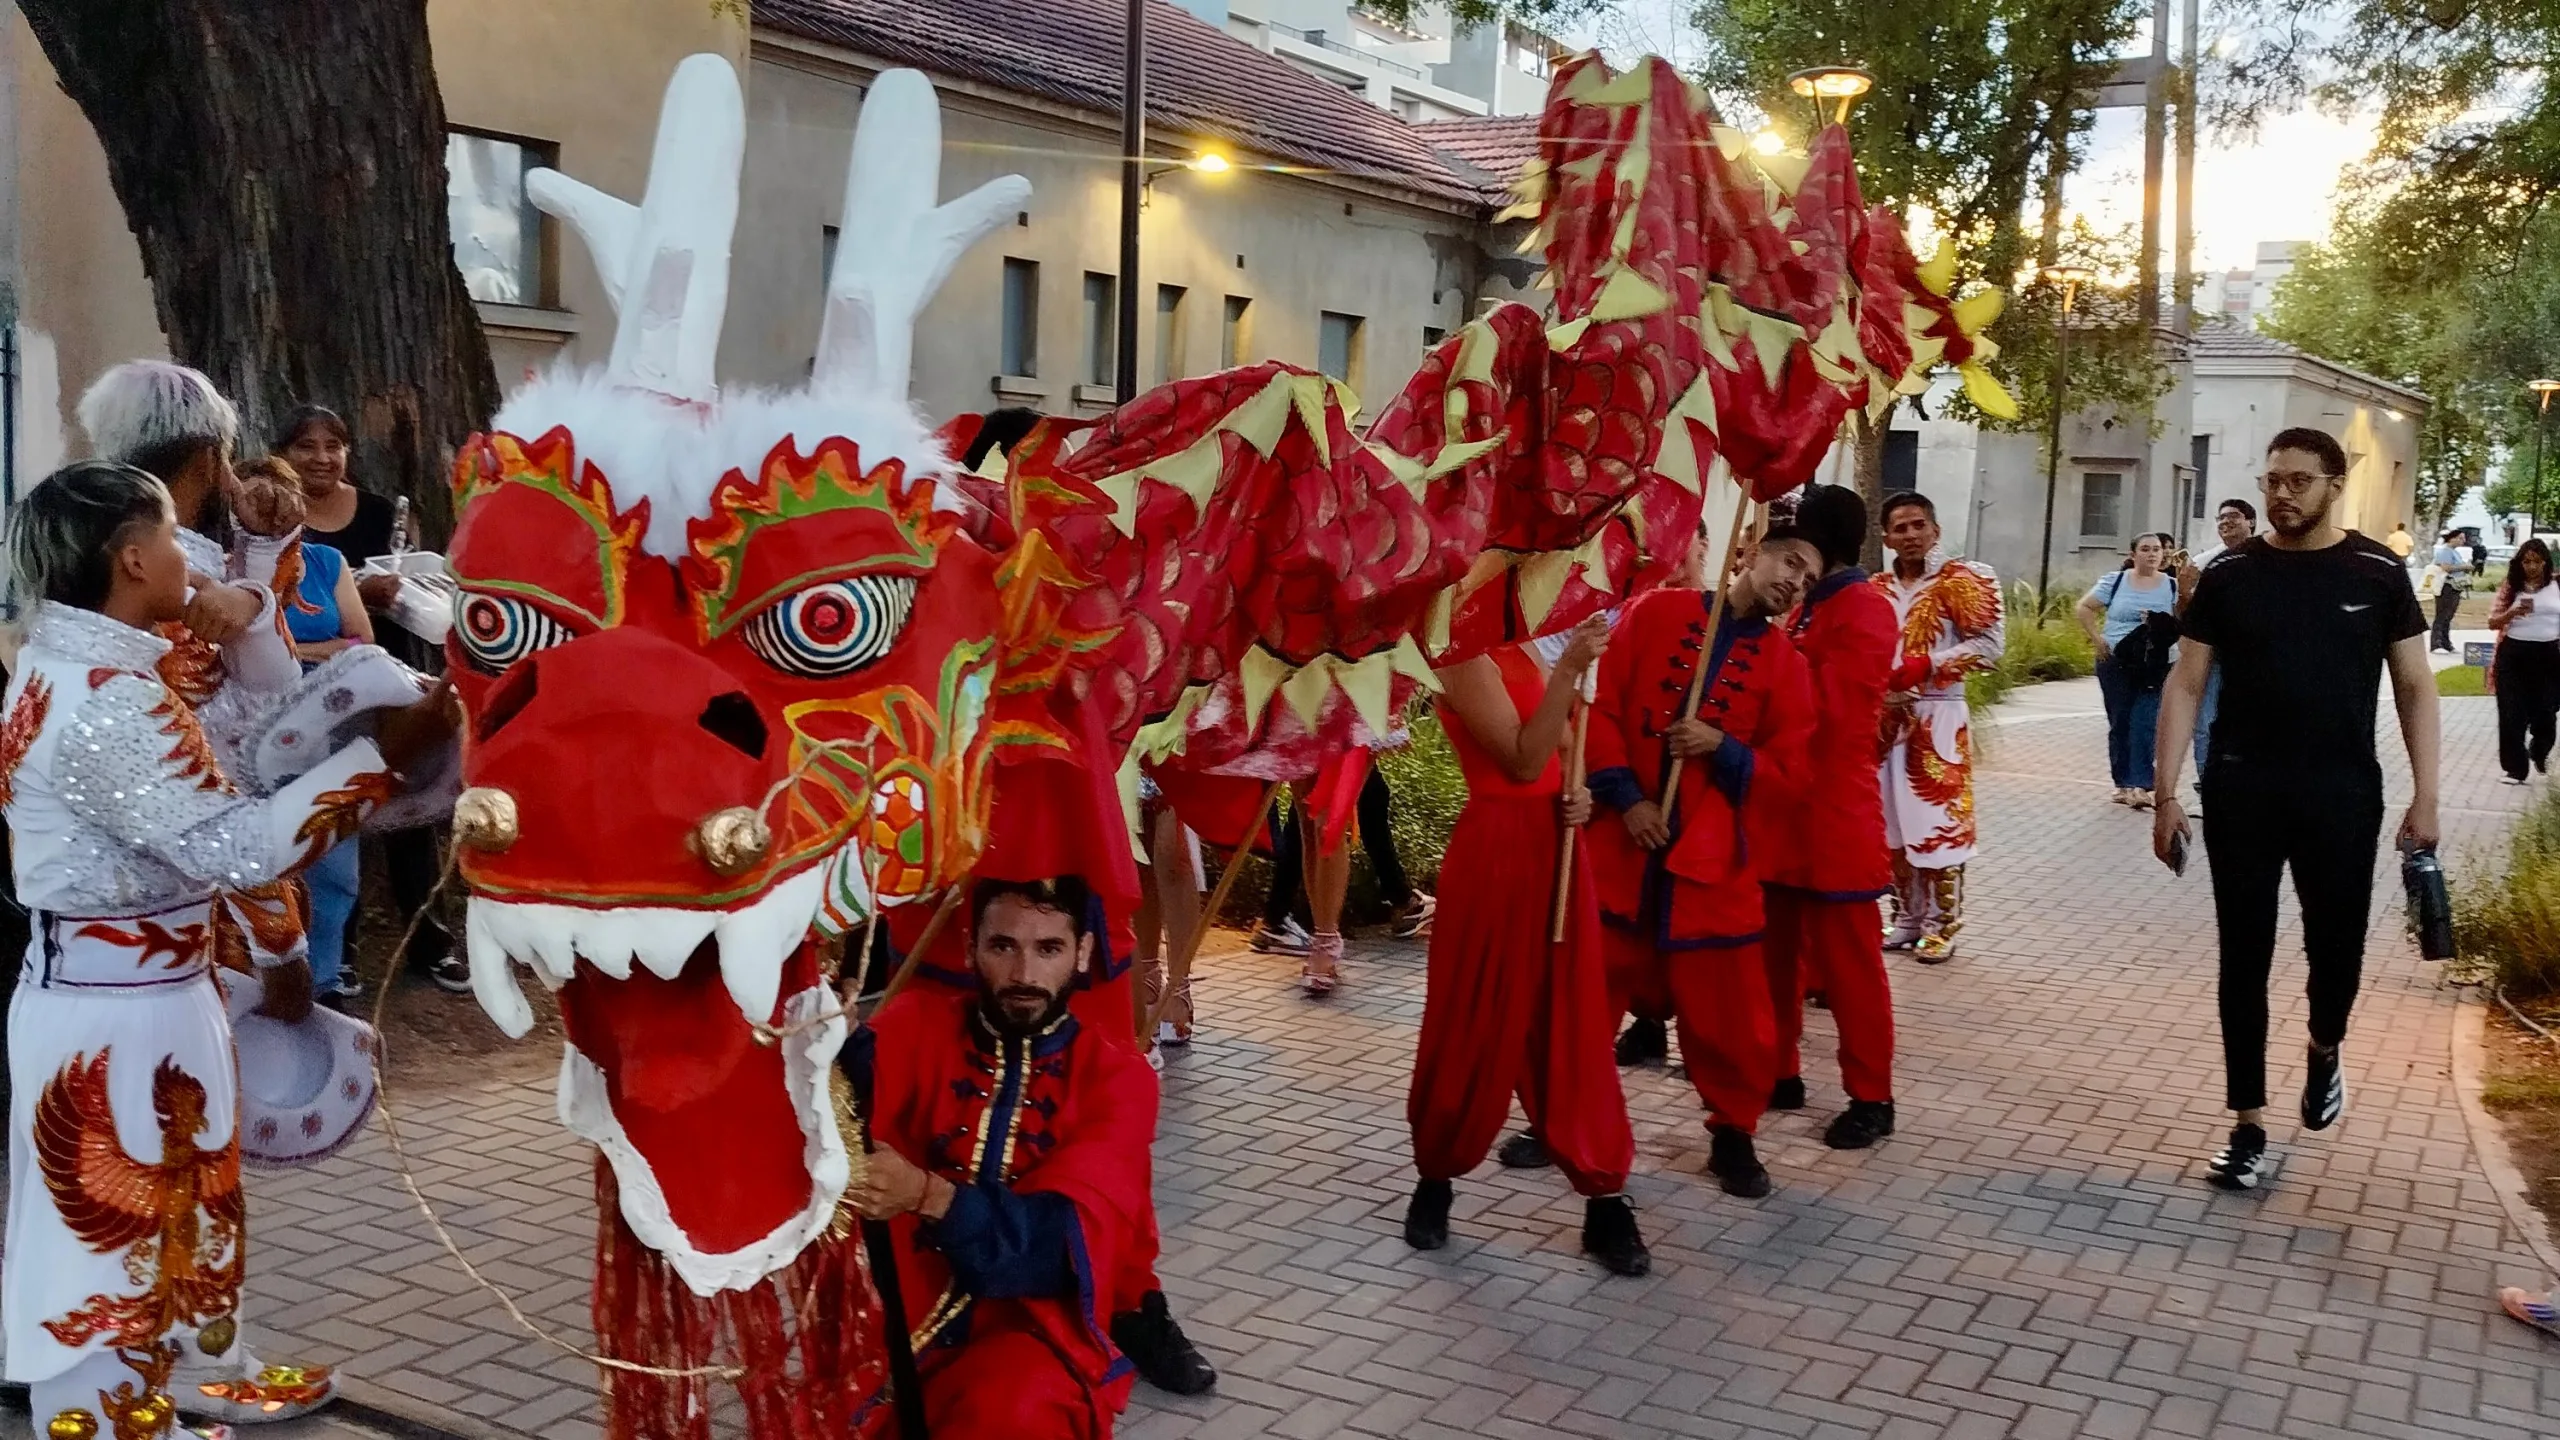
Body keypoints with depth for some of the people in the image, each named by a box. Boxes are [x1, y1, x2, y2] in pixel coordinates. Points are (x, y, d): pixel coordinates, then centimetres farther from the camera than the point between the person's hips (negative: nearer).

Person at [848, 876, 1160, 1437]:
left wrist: (928, 1196, -28)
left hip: (1031, 1329, -2)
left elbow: (1069, 1239, -13)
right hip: (900, 1314, 2)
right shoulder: (918, 1026, 3)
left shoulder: (1116, 1074, 0)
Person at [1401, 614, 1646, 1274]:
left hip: (1553, 845, 8)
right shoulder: (1465, 658, -12)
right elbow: (1523, 760, -22)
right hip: (1497, 851, -8)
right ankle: (1434, 1180, 21)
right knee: (1476, 1024, 2)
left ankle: (1604, 1200, 11)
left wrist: (1579, 796, -1)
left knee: (1573, 1023, 7)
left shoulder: (1528, 656, 14)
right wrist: (1569, 669, -27)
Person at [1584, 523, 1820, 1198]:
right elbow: (1600, 705, -2)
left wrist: (1723, 749, -15)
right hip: (1621, 844, 0)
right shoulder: (1654, 612, 1)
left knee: (1726, 1008, 2)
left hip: (1713, 860, 0)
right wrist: (1626, 797, -10)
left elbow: (1786, 777, 2)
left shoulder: (1785, 664, 3)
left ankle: (1732, 1137, 21)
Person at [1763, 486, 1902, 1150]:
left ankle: (1871, 1098, 8)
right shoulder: (1808, 607, 16)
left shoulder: (1866, 614, -13)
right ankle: (1779, 1074, 25)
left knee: (1848, 961, -1)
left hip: (1834, 816, -9)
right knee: (1776, 952, 14)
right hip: (1784, 808, 9)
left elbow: (1820, 705, -21)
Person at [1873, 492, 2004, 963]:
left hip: (1937, 717, -6)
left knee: (1937, 823, -5)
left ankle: (1941, 925, 3)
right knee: (1892, 823, 9)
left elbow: (1990, 644, -11)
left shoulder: (1962, 579, -4)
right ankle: (1907, 919, 19)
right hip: (1887, 717, 6)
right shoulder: (1877, 588, 13)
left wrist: (1926, 665, -17)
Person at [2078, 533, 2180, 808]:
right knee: (2120, 723, 7)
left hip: (2156, 666, -1)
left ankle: (2139, 786, -13)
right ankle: (2123, 783, 16)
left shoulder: (2171, 586, 4)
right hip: (2116, 664, 1)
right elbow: (2085, 607, 7)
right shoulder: (2115, 581, 2)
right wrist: (2097, 638, -2)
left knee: (2145, 724, -10)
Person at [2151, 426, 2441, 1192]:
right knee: (2243, 957, 4)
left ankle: (2324, 1053, 40)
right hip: (2242, 790, 1)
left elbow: (2414, 687, 3)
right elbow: (2185, 685, 2)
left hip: (2342, 792, 0)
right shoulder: (2230, 573, 1)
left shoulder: (2377, 573, 0)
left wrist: (2425, 795, -4)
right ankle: (2249, 1126, 13)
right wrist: (2166, 794, -3)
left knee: (2336, 946, 6)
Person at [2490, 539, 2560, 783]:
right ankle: (2515, 768, 6)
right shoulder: (2510, 588, 1)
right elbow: (2492, 622, 1)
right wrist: (2513, 612, -18)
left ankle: (2539, 753, 38)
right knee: (2512, 714, -2)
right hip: (2514, 654, -1)